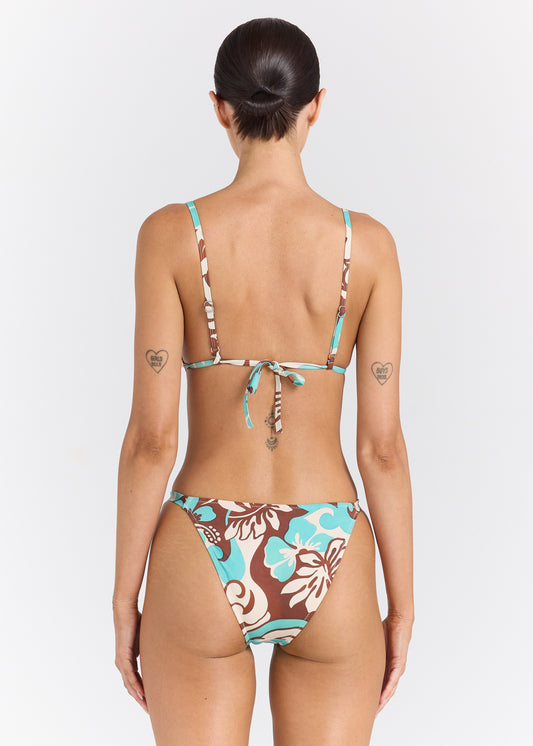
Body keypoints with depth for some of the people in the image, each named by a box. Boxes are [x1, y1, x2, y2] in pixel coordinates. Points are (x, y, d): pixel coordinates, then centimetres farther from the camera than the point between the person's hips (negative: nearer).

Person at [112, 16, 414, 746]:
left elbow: (151, 435, -8)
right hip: (328, 570, 1)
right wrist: (403, 606, 6)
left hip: (205, 564, -1)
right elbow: (382, 443, -4)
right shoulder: (368, 244, -4)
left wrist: (124, 601, 3)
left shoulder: (172, 233, -7)